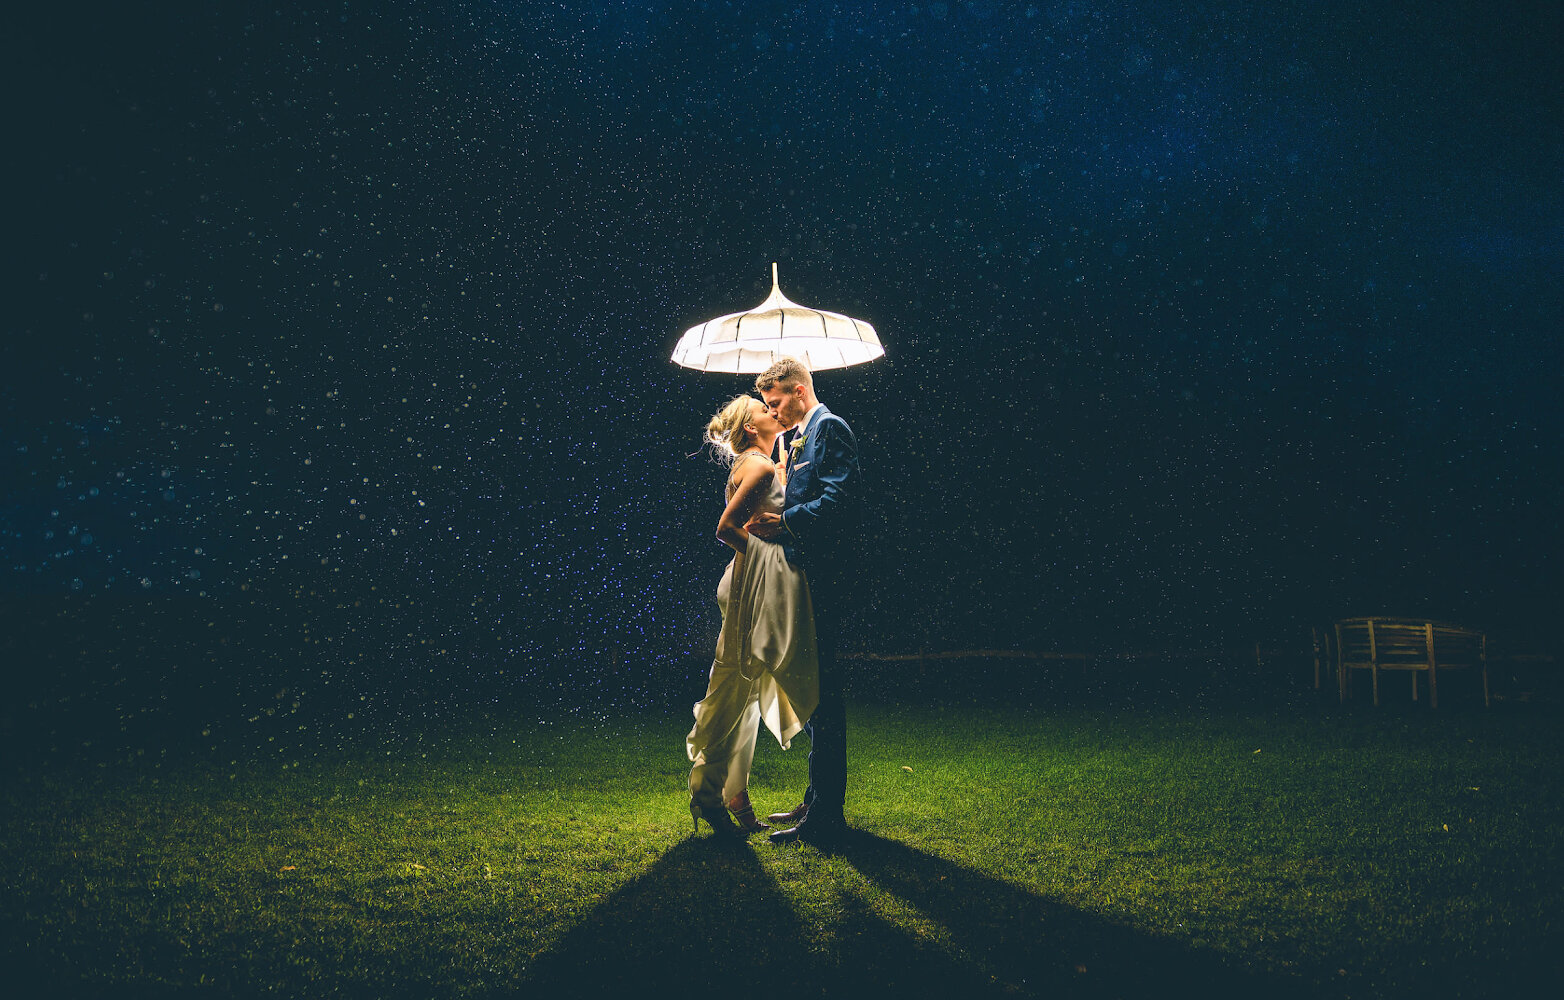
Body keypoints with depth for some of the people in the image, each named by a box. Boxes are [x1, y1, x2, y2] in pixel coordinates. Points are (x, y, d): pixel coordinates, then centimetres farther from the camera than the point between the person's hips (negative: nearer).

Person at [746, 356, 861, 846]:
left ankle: (824, 817, -2)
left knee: (820, 691, -7)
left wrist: (783, 521, -24)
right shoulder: (799, 438, 21)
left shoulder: (830, 428, -8)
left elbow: (838, 500, -20)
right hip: (803, 580, 10)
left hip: (821, 580, -10)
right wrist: (772, 523, 7)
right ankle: (817, 801, 26)